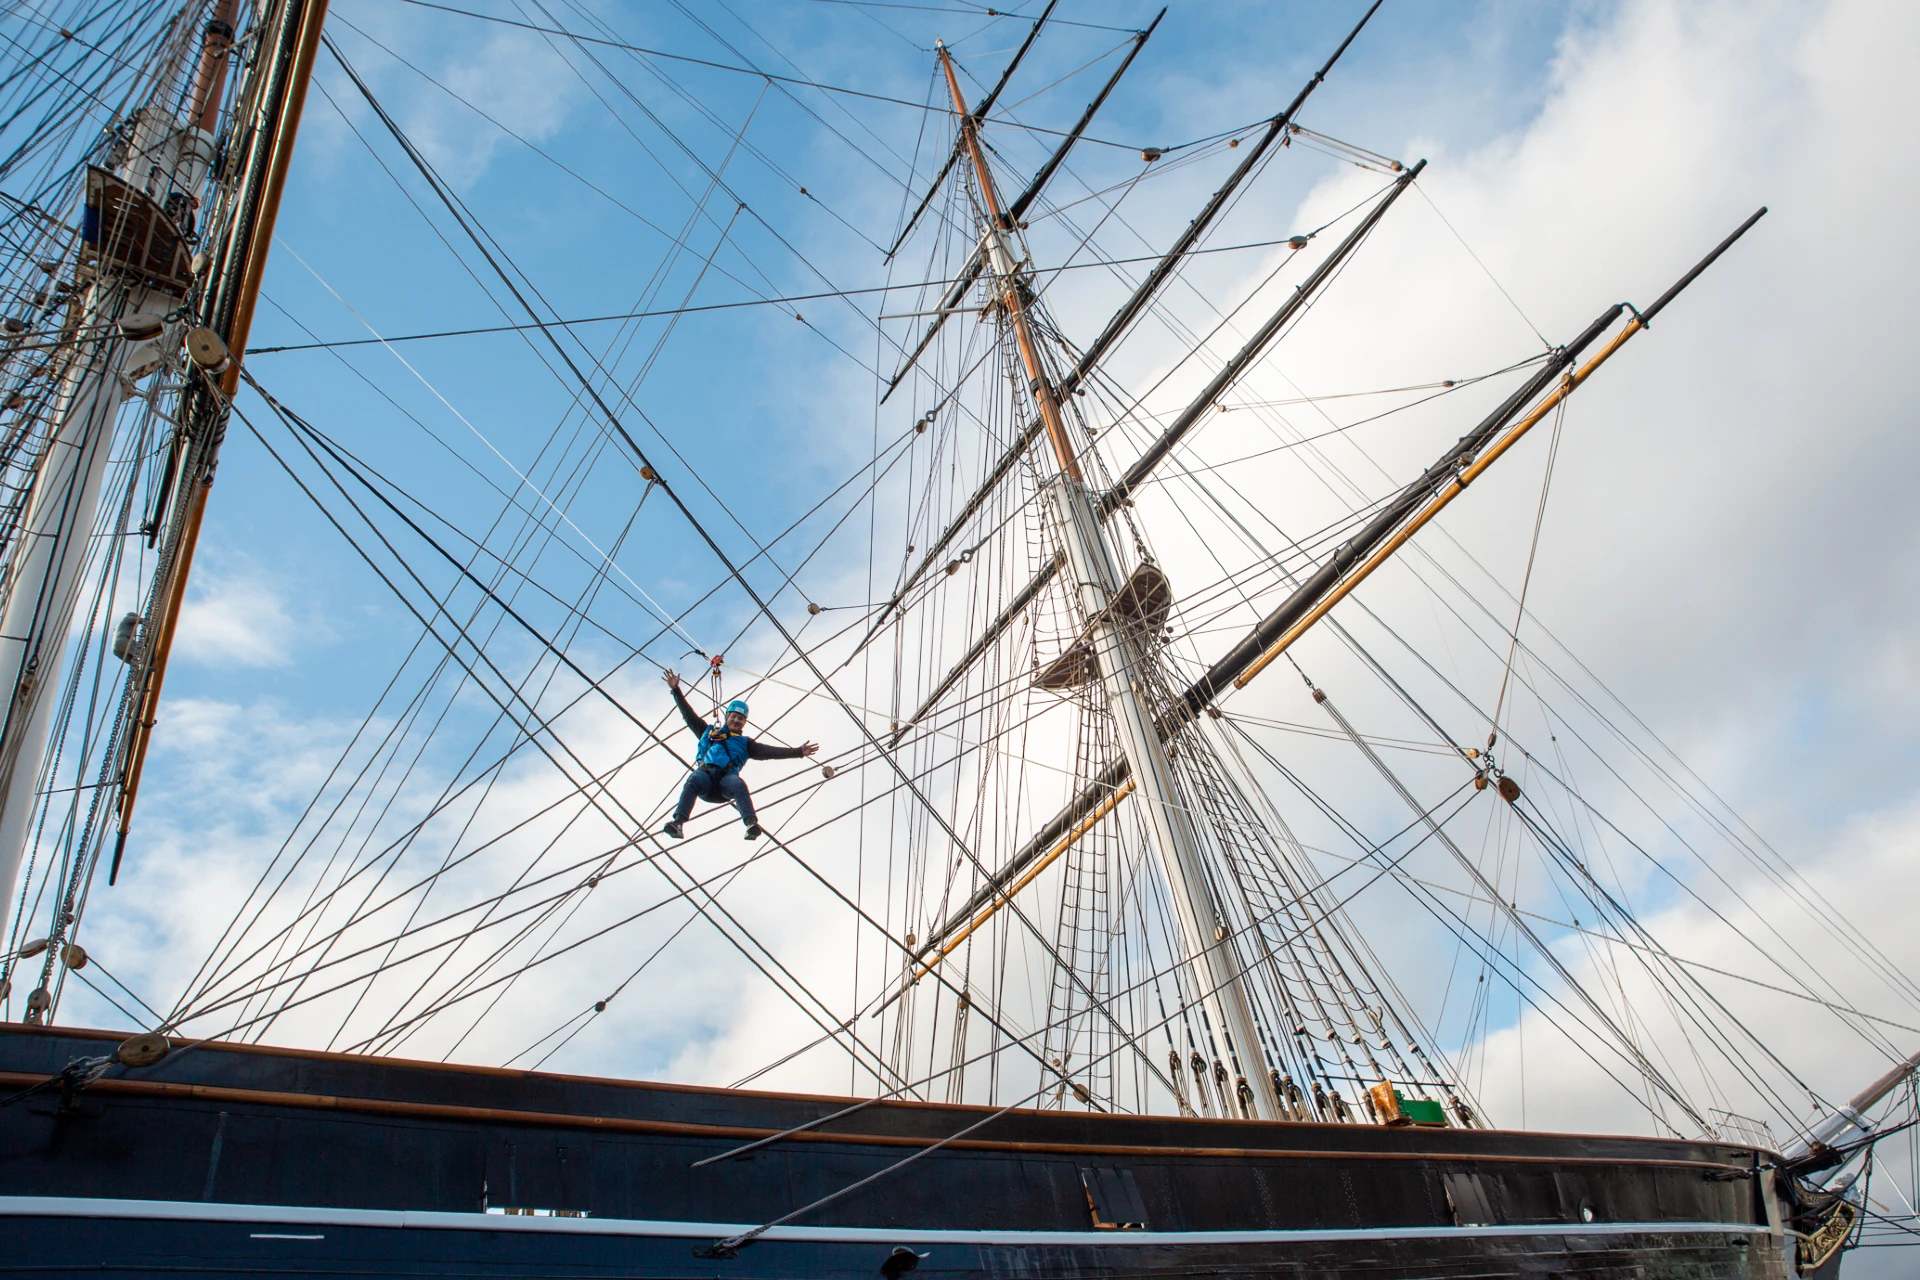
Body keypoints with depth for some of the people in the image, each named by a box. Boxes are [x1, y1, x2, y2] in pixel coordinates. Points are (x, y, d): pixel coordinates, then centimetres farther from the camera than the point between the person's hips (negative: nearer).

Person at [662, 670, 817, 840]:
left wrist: (797, 752, 9)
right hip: (704, 773, 1)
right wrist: (676, 690, 31)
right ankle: (678, 823, -53)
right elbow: (688, 714, 34)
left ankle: (752, 825, -57)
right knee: (693, 780, -35)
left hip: (726, 777, 0)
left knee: (739, 784, -36)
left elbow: (769, 751, 20)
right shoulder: (708, 731, 35)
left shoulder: (745, 743, 31)